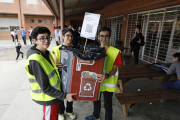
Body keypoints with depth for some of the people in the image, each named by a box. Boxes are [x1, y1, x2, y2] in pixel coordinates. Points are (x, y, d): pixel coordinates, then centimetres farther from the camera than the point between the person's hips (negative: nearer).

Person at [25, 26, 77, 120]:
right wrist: (64, 96, -25)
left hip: (54, 93, 8)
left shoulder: (46, 53, 0)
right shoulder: (35, 60, -28)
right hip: (48, 98, -8)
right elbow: (45, 88, -26)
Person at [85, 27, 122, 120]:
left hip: (108, 82, -4)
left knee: (108, 104, 13)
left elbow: (114, 69, -14)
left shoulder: (115, 52, -16)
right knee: (96, 100, 26)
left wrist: (107, 75, -31)